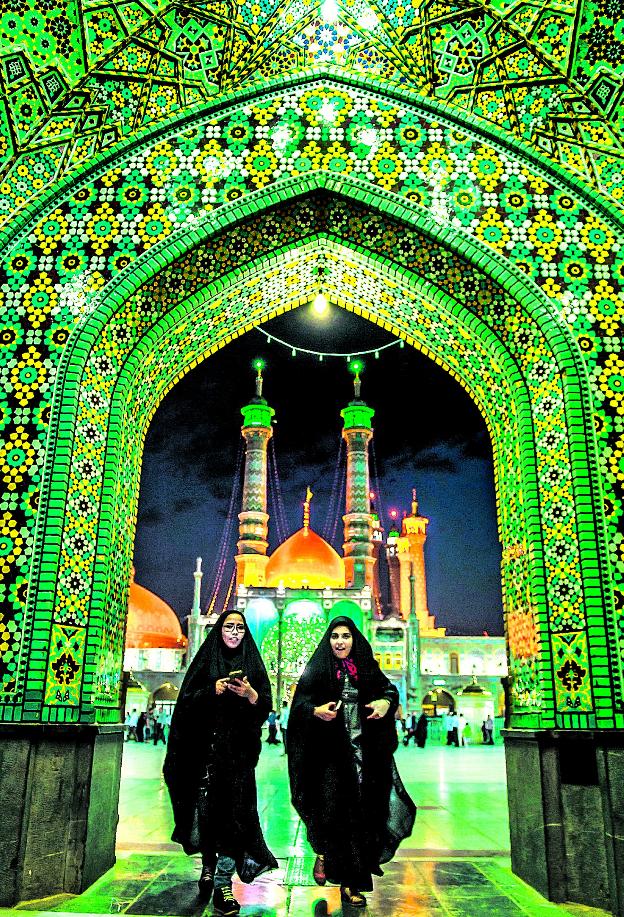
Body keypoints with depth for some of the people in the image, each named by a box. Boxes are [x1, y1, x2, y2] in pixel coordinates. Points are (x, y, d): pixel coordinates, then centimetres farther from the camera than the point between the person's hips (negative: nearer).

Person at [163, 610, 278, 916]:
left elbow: (265, 707, 2)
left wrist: (250, 693, -17)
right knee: (207, 809, 4)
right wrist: (212, 691, -16)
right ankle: (208, 866, 27)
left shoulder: (253, 664, 9)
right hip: (206, 748, 0)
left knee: (234, 811, -6)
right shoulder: (205, 661, 8)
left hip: (239, 749, 0)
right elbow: (186, 702, 0)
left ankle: (223, 884, -1)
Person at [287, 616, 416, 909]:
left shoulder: (367, 667, 8)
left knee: (361, 814, 0)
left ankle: (351, 883, 14)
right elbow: (299, 703, -1)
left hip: (365, 753, 2)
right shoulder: (317, 670, 3)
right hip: (331, 753, -2)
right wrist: (316, 711, -21)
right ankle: (324, 852, 21)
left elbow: (389, 688, 14)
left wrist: (386, 701, -8)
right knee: (331, 808, -12)